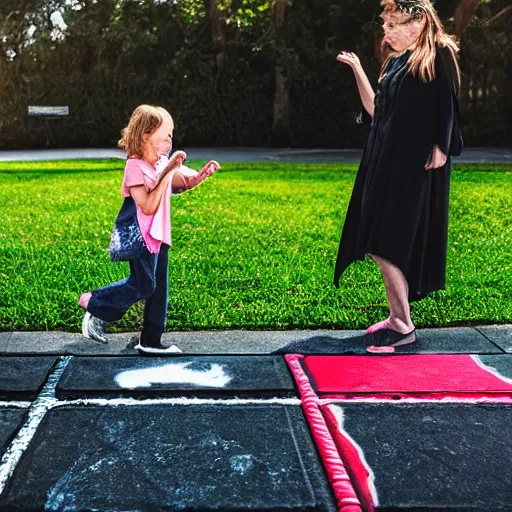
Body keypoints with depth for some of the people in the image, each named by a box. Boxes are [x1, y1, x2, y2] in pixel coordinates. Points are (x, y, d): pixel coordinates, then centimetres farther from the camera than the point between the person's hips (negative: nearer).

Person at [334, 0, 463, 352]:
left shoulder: (438, 56, -5)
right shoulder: (395, 62, 17)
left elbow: (446, 105, -11)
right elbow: (375, 111, 15)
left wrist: (440, 148, -21)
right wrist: (358, 70, 12)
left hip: (413, 167, -8)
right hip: (386, 163, 8)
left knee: (385, 246, -12)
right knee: (387, 245, 9)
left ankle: (404, 325, -3)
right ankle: (396, 318, 19)